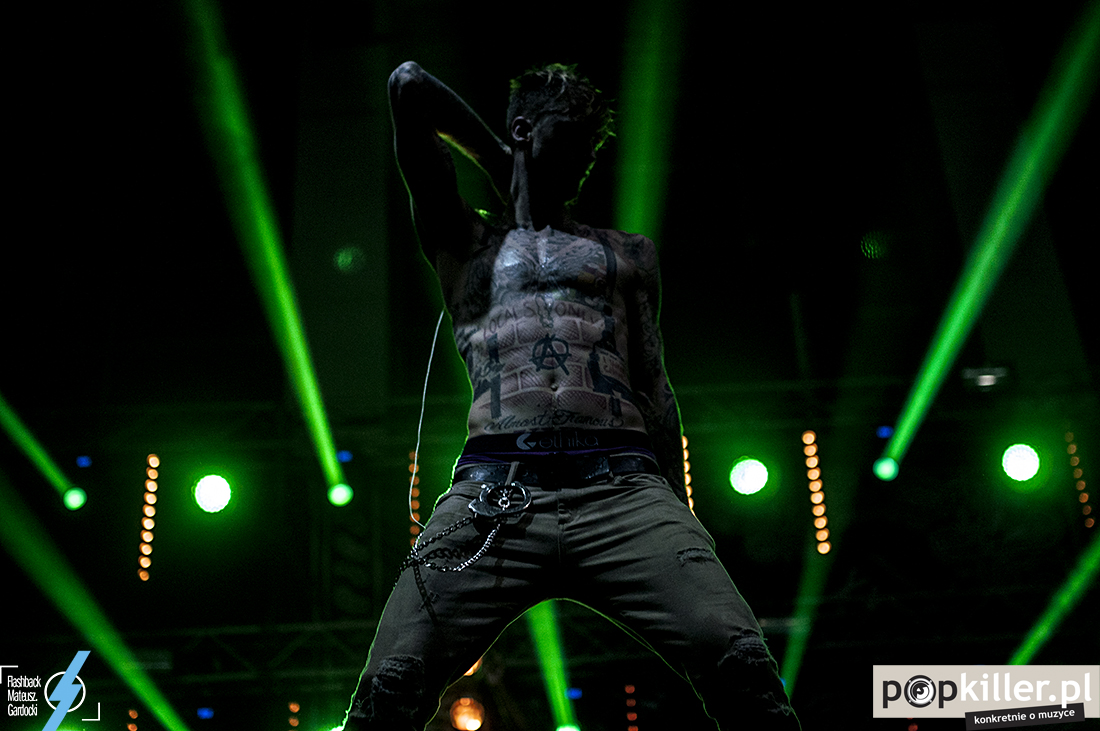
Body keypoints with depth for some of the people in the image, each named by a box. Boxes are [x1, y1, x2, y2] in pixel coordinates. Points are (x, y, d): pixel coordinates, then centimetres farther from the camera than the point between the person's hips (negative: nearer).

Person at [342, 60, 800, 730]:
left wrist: (679, 529, 11)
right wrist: (498, 161, 31)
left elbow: (655, 390, 20)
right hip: (493, 491, -1)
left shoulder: (628, 254, 28)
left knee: (744, 671, -19)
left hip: (624, 489, 1)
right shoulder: (466, 242, 23)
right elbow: (410, 86, 18)